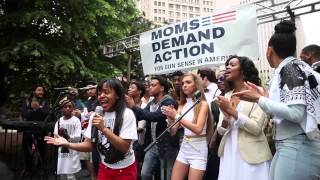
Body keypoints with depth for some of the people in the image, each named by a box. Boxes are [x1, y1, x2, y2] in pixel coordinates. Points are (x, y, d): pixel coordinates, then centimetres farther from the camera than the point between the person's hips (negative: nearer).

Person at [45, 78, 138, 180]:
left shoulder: (127, 114, -18)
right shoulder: (95, 115, -1)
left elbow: (124, 147, -22)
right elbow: (90, 145, -1)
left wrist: (103, 129, -29)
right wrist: (67, 144, -17)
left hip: (125, 171, -4)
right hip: (105, 168, 4)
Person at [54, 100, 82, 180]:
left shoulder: (76, 120, -7)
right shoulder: (59, 121, 7)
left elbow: (77, 138, -12)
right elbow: (55, 136, 1)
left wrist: (67, 136, -25)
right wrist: (59, 135, -19)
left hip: (72, 152, -5)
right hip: (62, 151, 5)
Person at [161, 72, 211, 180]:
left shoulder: (203, 104, -8)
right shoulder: (182, 105, 7)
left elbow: (198, 129, -22)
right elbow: (173, 131, 4)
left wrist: (176, 116, -24)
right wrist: (170, 117, -15)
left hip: (198, 150, -5)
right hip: (184, 148, 5)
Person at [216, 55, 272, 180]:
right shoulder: (226, 96, 9)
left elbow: (256, 128, -15)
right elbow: (221, 130, 7)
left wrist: (231, 110, -17)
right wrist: (225, 118, -13)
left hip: (251, 155, -4)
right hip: (229, 154, 5)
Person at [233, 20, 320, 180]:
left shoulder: (291, 67, -12)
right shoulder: (285, 69, 12)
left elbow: (295, 113, -22)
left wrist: (258, 99, -16)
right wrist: (265, 96, 18)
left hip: (297, 148, -9)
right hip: (286, 146, 9)